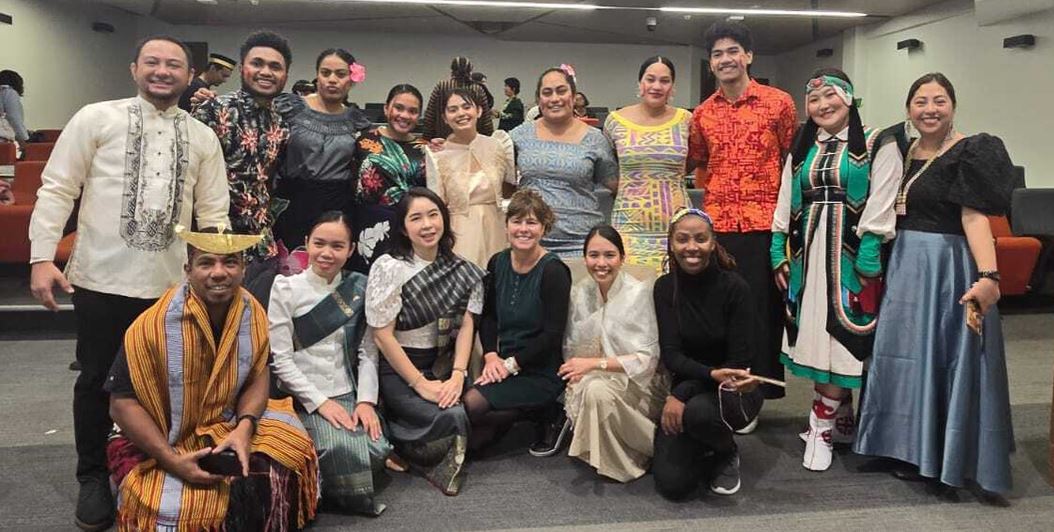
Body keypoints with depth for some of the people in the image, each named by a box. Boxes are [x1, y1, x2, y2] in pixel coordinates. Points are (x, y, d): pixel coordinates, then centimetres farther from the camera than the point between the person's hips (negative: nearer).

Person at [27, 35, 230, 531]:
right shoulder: (96, 118, 2)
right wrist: (42, 256, -7)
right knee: (95, 381, 10)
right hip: (101, 279, -2)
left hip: (172, 284, 2)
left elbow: (214, 214, 10)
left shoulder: (203, 137, 10)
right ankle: (93, 477, 27)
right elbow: (57, 189, 0)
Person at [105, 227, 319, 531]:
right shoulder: (153, 325, -24)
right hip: (157, 442, -4)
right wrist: (173, 461, -26)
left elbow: (257, 378, -1)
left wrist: (244, 428, -21)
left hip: (226, 426, 5)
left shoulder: (253, 313, -9)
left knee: (290, 447, -11)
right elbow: (122, 403, -19)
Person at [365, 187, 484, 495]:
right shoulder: (388, 268, -9)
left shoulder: (460, 270, 5)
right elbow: (382, 335, -11)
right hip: (399, 370, -5)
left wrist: (457, 375, -15)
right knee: (451, 418, -27)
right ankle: (401, 445, 1)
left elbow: (466, 324, 1)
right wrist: (420, 384, -15)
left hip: (445, 366, 5)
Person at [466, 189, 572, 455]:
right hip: (504, 365, 6)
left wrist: (511, 363, -18)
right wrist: (491, 356, -7)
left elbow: (552, 334, -17)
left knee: (470, 404, -23)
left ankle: (550, 414, -2)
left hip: (541, 373, -6)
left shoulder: (553, 271, -14)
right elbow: (488, 316, 9)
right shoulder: (498, 263, 4)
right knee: (472, 440, -7)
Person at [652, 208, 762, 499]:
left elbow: (740, 361, -16)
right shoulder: (665, 288, -5)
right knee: (671, 484, -15)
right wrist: (712, 374, -32)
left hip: (733, 391, -2)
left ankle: (727, 454, -1)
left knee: (698, 410, -37)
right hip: (687, 390, 2)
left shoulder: (735, 287, -15)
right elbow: (671, 355, -13)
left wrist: (680, 393, -25)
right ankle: (703, 446, 19)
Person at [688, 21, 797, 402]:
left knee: (761, 310, 2)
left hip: (764, 224, -3)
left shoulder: (778, 103, 0)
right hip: (717, 224, 3)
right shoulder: (702, 113, 9)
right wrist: (714, 193, 8)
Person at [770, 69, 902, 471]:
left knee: (840, 334, -7)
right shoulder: (801, 150, 16)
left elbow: (880, 207, -9)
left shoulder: (877, 145, -1)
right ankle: (841, 419, 19)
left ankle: (821, 427, -1)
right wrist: (779, 253, 9)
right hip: (807, 254, 5)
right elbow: (784, 205, 16)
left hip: (851, 255, -5)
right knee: (815, 335, 6)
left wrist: (867, 259, -16)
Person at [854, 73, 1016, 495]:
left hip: (948, 267, -7)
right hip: (904, 266, 7)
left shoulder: (970, 153, -10)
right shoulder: (904, 153, 10)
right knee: (906, 354, 13)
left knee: (943, 356, 0)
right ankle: (916, 449, 28)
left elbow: (975, 217, -21)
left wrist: (988, 275, -32)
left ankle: (949, 454, 15)